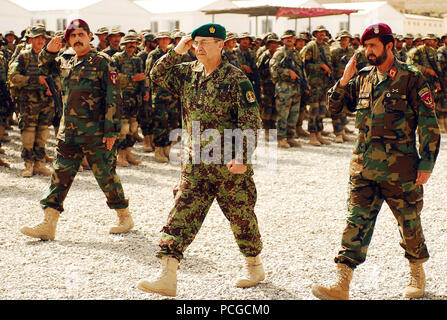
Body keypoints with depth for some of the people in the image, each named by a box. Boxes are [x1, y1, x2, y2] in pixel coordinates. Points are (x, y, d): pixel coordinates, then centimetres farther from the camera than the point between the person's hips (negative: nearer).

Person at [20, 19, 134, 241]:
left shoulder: (102, 62, -5)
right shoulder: (66, 65, 13)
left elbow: (113, 98, -9)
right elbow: (42, 68, 32)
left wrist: (111, 130, -14)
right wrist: (49, 52, 9)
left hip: (96, 133, -6)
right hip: (68, 133, 6)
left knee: (106, 176, 3)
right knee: (60, 176, 1)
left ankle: (125, 218, 20)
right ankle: (48, 226, 0)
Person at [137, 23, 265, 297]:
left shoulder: (236, 79, -10)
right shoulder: (188, 73, 8)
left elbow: (251, 123, -12)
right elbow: (157, 75, 10)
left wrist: (242, 158, -20)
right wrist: (177, 51, 0)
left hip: (229, 164, -5)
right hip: (196, 162, 5)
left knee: (241, 216, 9)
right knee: (182, 215, -5)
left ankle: (256, 267, 31)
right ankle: (168, 278, -8)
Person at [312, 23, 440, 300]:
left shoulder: (411, 78, -6)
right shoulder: (362, 78, 9)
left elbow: (429, 123, -5)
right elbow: (335, 106, 15)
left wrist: (427, 163, -10)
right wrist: (344, 81, -2)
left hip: (400, 168, -4)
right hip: (364, 166, 4)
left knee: (409, 222, 10)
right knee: (357, 221, -2)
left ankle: (418, 272, 32)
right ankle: (342, 285, -5)